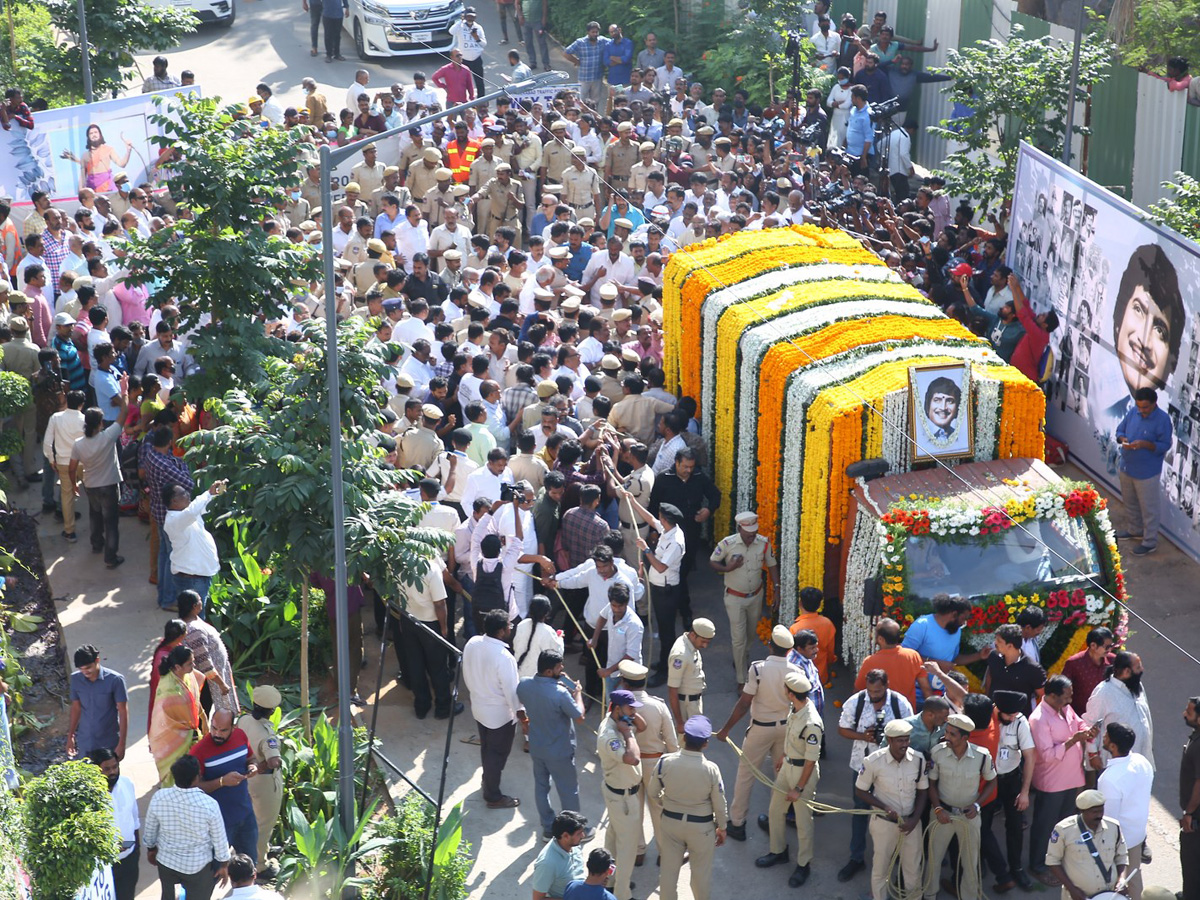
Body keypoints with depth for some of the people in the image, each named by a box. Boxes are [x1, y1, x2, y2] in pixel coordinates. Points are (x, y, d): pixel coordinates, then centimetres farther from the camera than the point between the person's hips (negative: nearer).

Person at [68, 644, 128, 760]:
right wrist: (70, 736, 10)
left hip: (109, 744, -3)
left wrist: (121, 744, -14)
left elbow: (123, 712, -12)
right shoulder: (76, 679, -4)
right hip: (85, 743, 3)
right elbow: (76, 707, 9)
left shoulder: (115, 680, -16)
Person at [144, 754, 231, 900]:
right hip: (199, 865, -3)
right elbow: (219, 839, -13)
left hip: (166, 860, 3)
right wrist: (224, 864, 3)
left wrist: (151, 848, 17)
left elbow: (150, 829, -3)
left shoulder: (159, 797, -20)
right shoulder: (209, 804, -27)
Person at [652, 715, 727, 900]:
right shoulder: (711, 769, -23)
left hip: (670, 822, 2)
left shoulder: (666, 762, -18)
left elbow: (653, 791, -2)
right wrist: (722, 828, 7)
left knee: (669, 869, 18)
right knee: (701, 871, 18)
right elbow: (719, 803, -11)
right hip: (701, 826, -2)